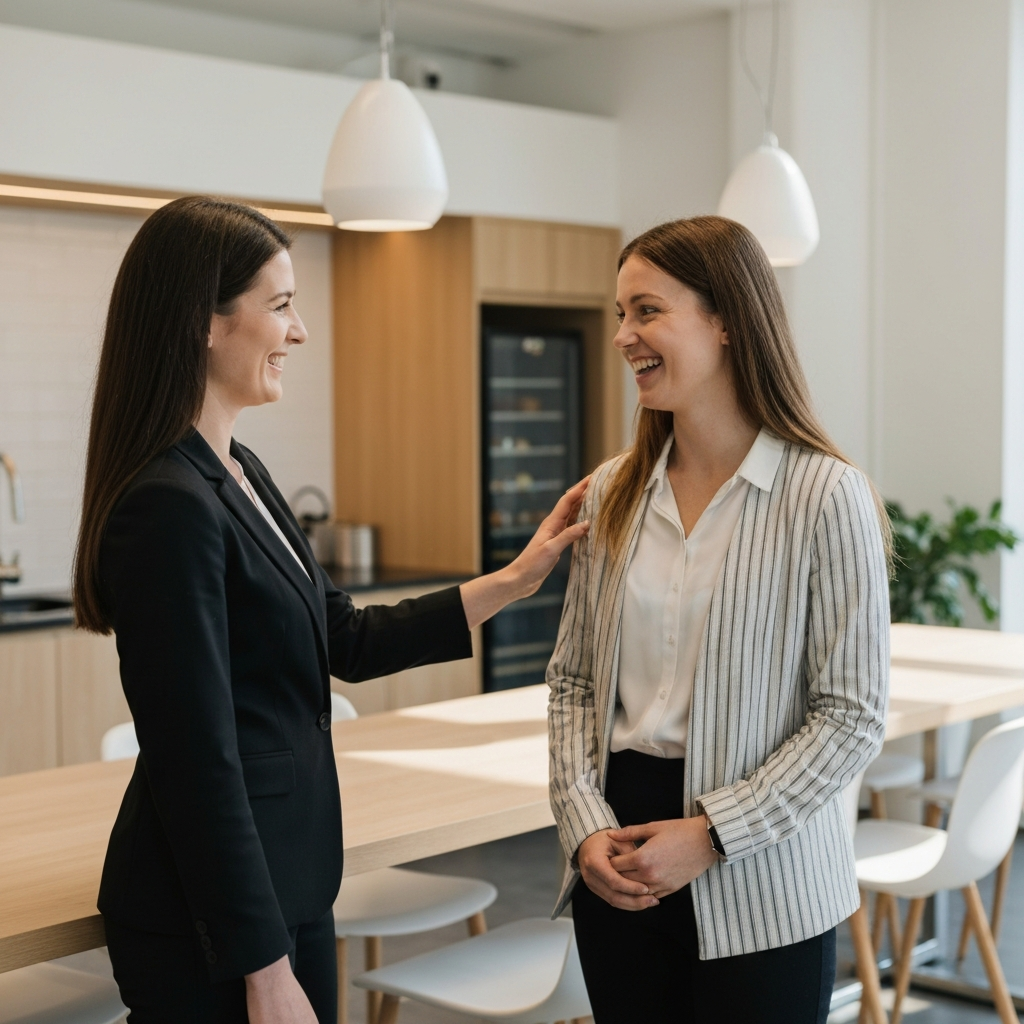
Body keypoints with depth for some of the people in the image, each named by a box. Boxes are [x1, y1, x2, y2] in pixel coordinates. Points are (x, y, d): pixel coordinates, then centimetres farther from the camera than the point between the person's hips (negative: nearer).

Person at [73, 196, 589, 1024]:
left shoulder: (239, 473, 9)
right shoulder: (170, 505, -21)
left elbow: (349, 641, 17)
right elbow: (198, 763, -22)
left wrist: (516, 579, 16)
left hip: (288, 885, 9)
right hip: (211, 923, -9)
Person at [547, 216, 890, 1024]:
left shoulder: (825, 496, -10)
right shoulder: (613, 494, 5)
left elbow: (854, 716, -11)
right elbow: (574, 682, 8)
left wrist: (711, 835, -15)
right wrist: (586, 825, -6)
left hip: (759, 890, -4)